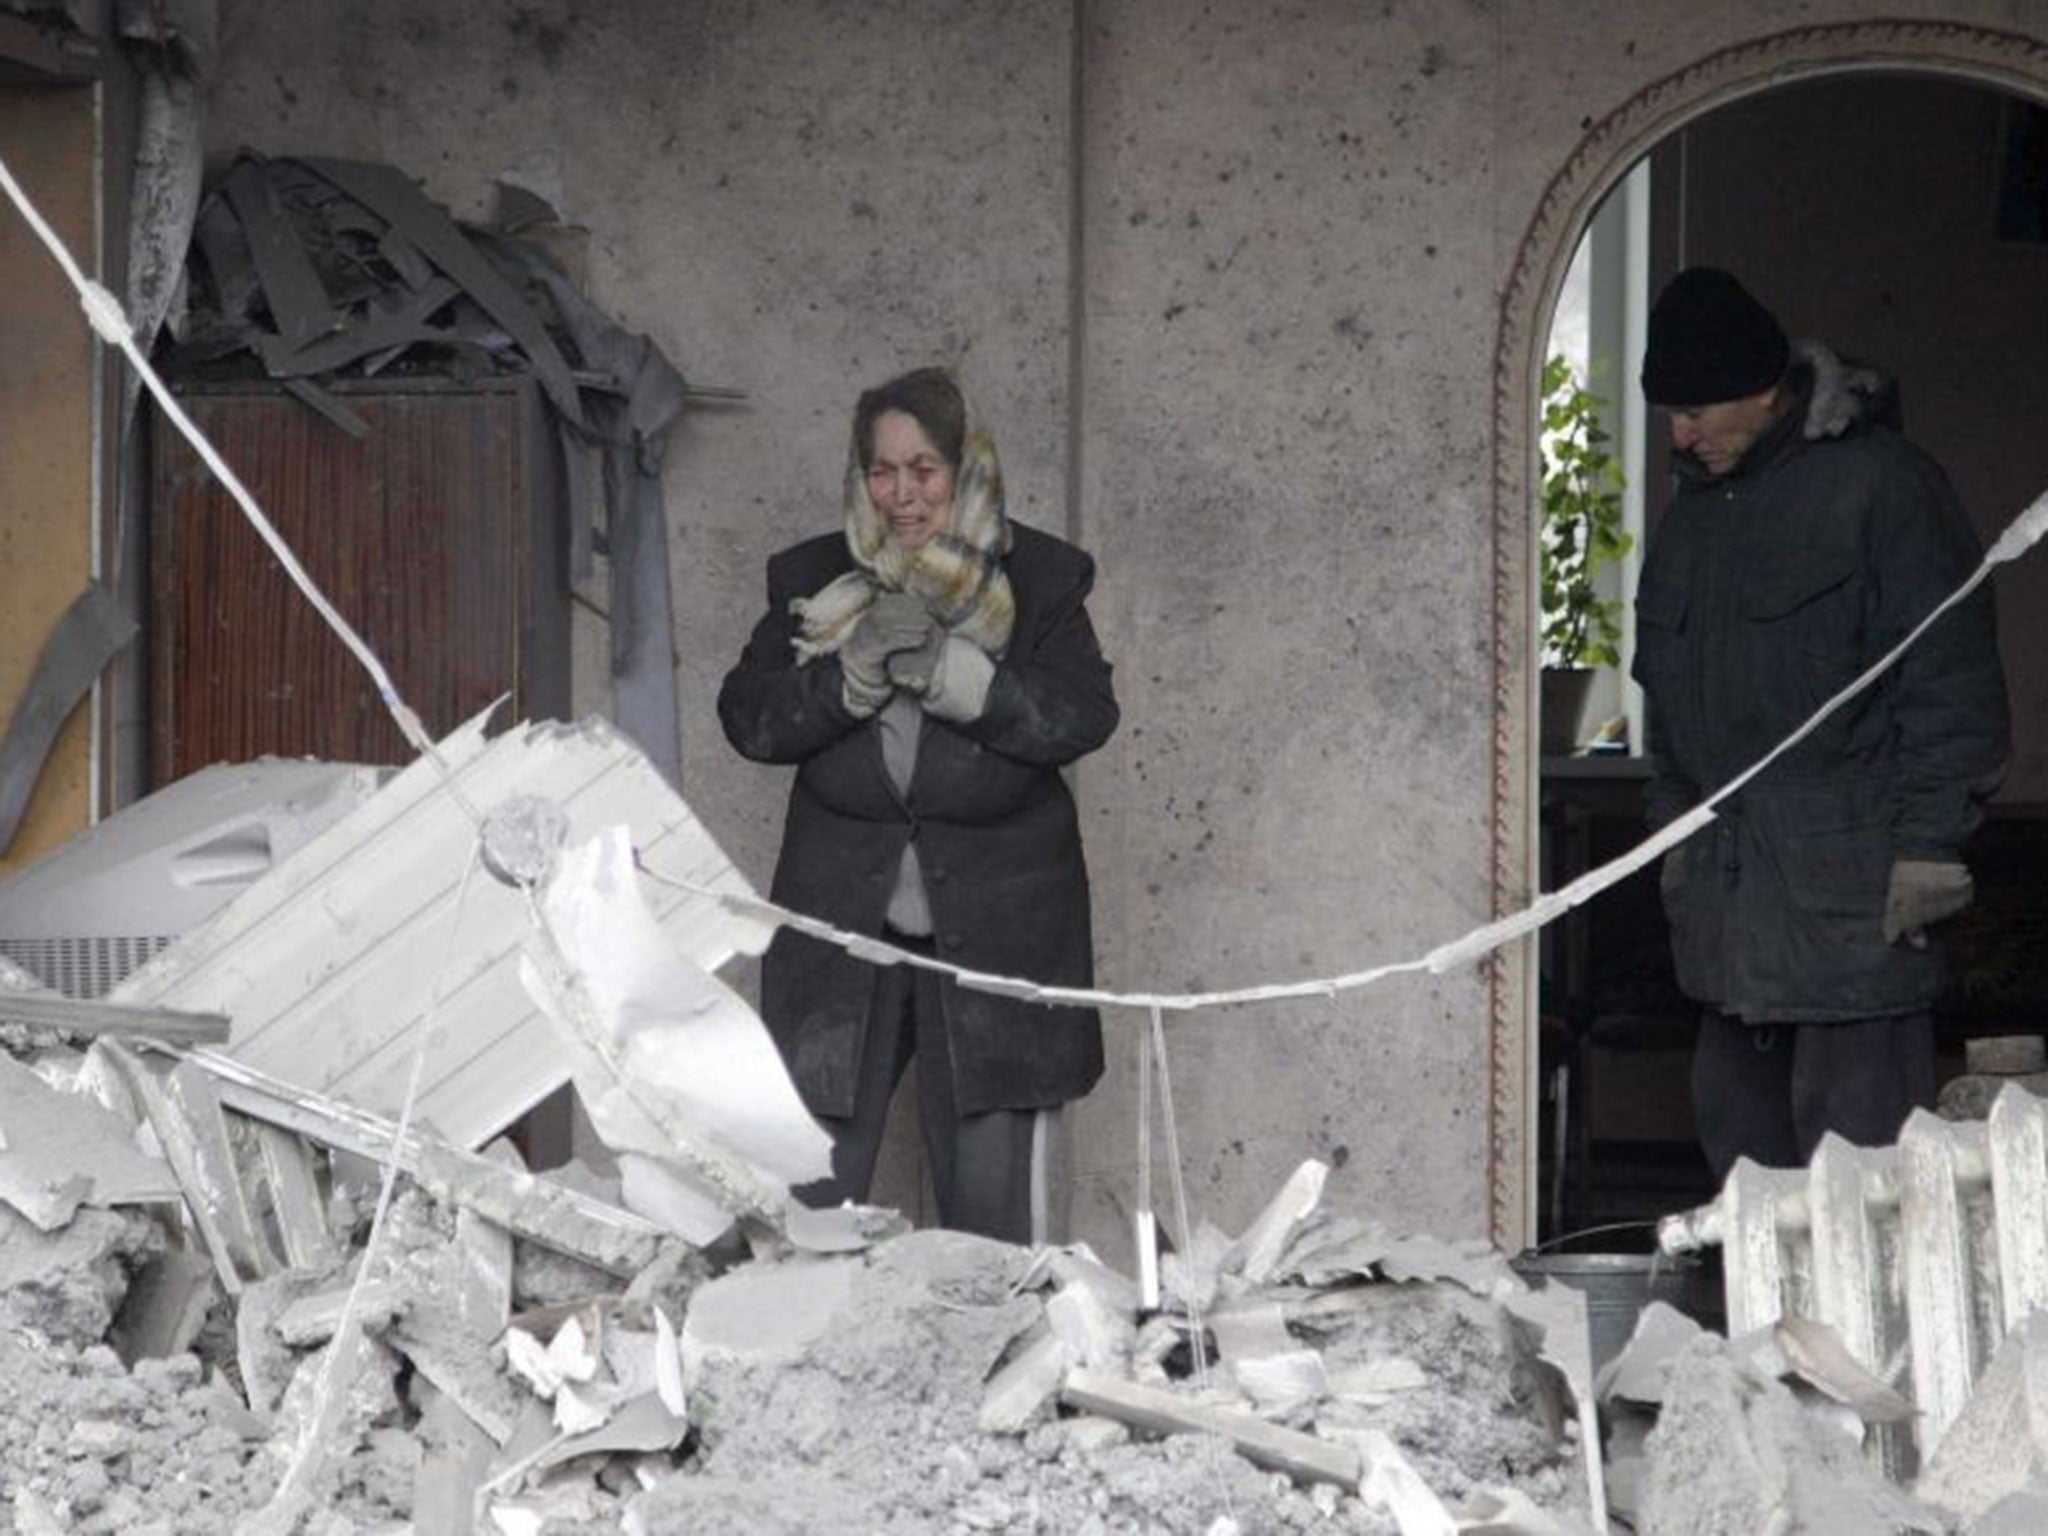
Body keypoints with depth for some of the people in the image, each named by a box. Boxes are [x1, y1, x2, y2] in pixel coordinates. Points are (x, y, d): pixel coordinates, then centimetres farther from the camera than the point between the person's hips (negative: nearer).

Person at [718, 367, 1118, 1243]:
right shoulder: (814, 581, 6)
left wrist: (949, 670, -21)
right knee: (811, 1188, 1)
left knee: (996, 1200, 3)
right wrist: (857, 669, -18)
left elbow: (1085, 716, -10)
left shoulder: (1038, 580, 2)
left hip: (996, 923, -1)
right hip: (841, 914, 1)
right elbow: (748, 719, -2)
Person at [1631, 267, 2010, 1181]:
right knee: (1738, 1127, 10)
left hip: (1850, 885, -8)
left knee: (1853, 1141, -10)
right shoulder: (1691, 514, 17)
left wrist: (1927, 849, -13)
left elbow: (1952, 682, -10)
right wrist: (1674, 832, 20)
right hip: (1724, 887, 8)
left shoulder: (1876, 484, -7)